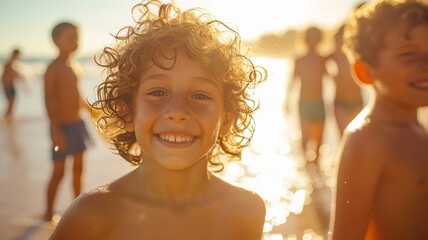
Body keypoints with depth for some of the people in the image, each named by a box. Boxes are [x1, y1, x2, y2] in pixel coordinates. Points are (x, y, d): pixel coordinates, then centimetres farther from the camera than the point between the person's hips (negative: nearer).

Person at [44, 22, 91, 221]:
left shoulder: (75, 66, 11)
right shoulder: (53, 68, -12)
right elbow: (49, 101, -17)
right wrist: (56, 130, -21)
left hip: (77, 123, 7)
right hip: (62, 125, -7)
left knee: (78, 167, 15)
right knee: (59, 171, 1)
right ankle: (49, 212, 16)